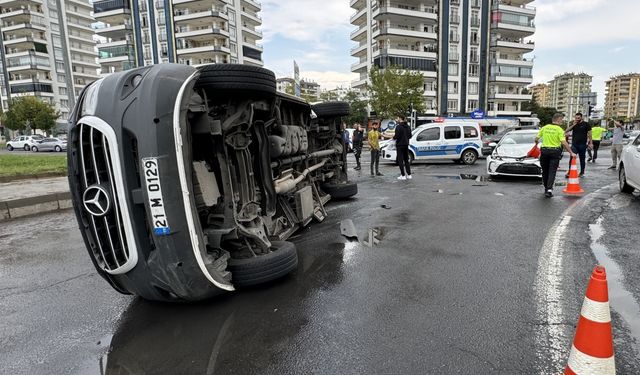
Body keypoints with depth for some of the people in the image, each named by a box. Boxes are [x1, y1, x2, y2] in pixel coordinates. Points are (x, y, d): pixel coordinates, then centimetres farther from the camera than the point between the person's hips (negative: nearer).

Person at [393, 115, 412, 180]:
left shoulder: (398, 126, -15)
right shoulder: (408, 127, 10)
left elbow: (396, 136, -20)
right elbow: (410, 136, 13)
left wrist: (394, 137, 0)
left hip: (400, 145, -7)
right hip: (406, 145, 7)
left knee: (400, 160, -2)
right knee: (406, 160, 14)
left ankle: (403, 176, -3)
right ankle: (409, 175, 14)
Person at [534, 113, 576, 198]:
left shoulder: (545, 127, 4)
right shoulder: (559, 130, -7)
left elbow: (536, 138, 7)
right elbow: (564, 143, -14)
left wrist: (536, 143, 30)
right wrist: (571, 153, -11)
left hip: (544, 151, 3)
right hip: (555, 152, -3)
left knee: (545, 171, 14)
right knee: (552, 171, -3)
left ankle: (546, 188, 22)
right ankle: (549, 189, -15)